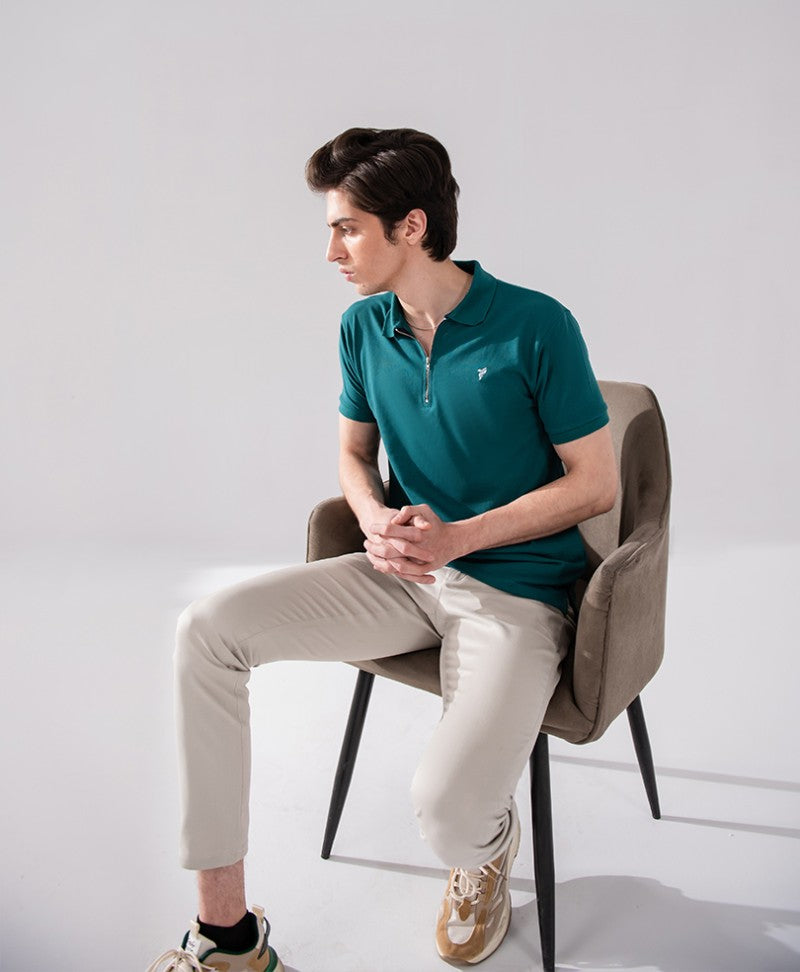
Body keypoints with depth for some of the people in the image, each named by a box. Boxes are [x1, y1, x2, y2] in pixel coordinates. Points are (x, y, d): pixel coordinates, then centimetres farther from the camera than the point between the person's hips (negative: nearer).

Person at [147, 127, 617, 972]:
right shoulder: (363, 328, 4)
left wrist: (457, 537, -16)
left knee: (445, 808, -28)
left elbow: (595, 484, -9)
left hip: (515, 592, -5)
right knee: (206, 628, -13)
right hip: (404, 573, 6)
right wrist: (378, 522, -7)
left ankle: (490, 845, 16)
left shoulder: (535, 328, -13)